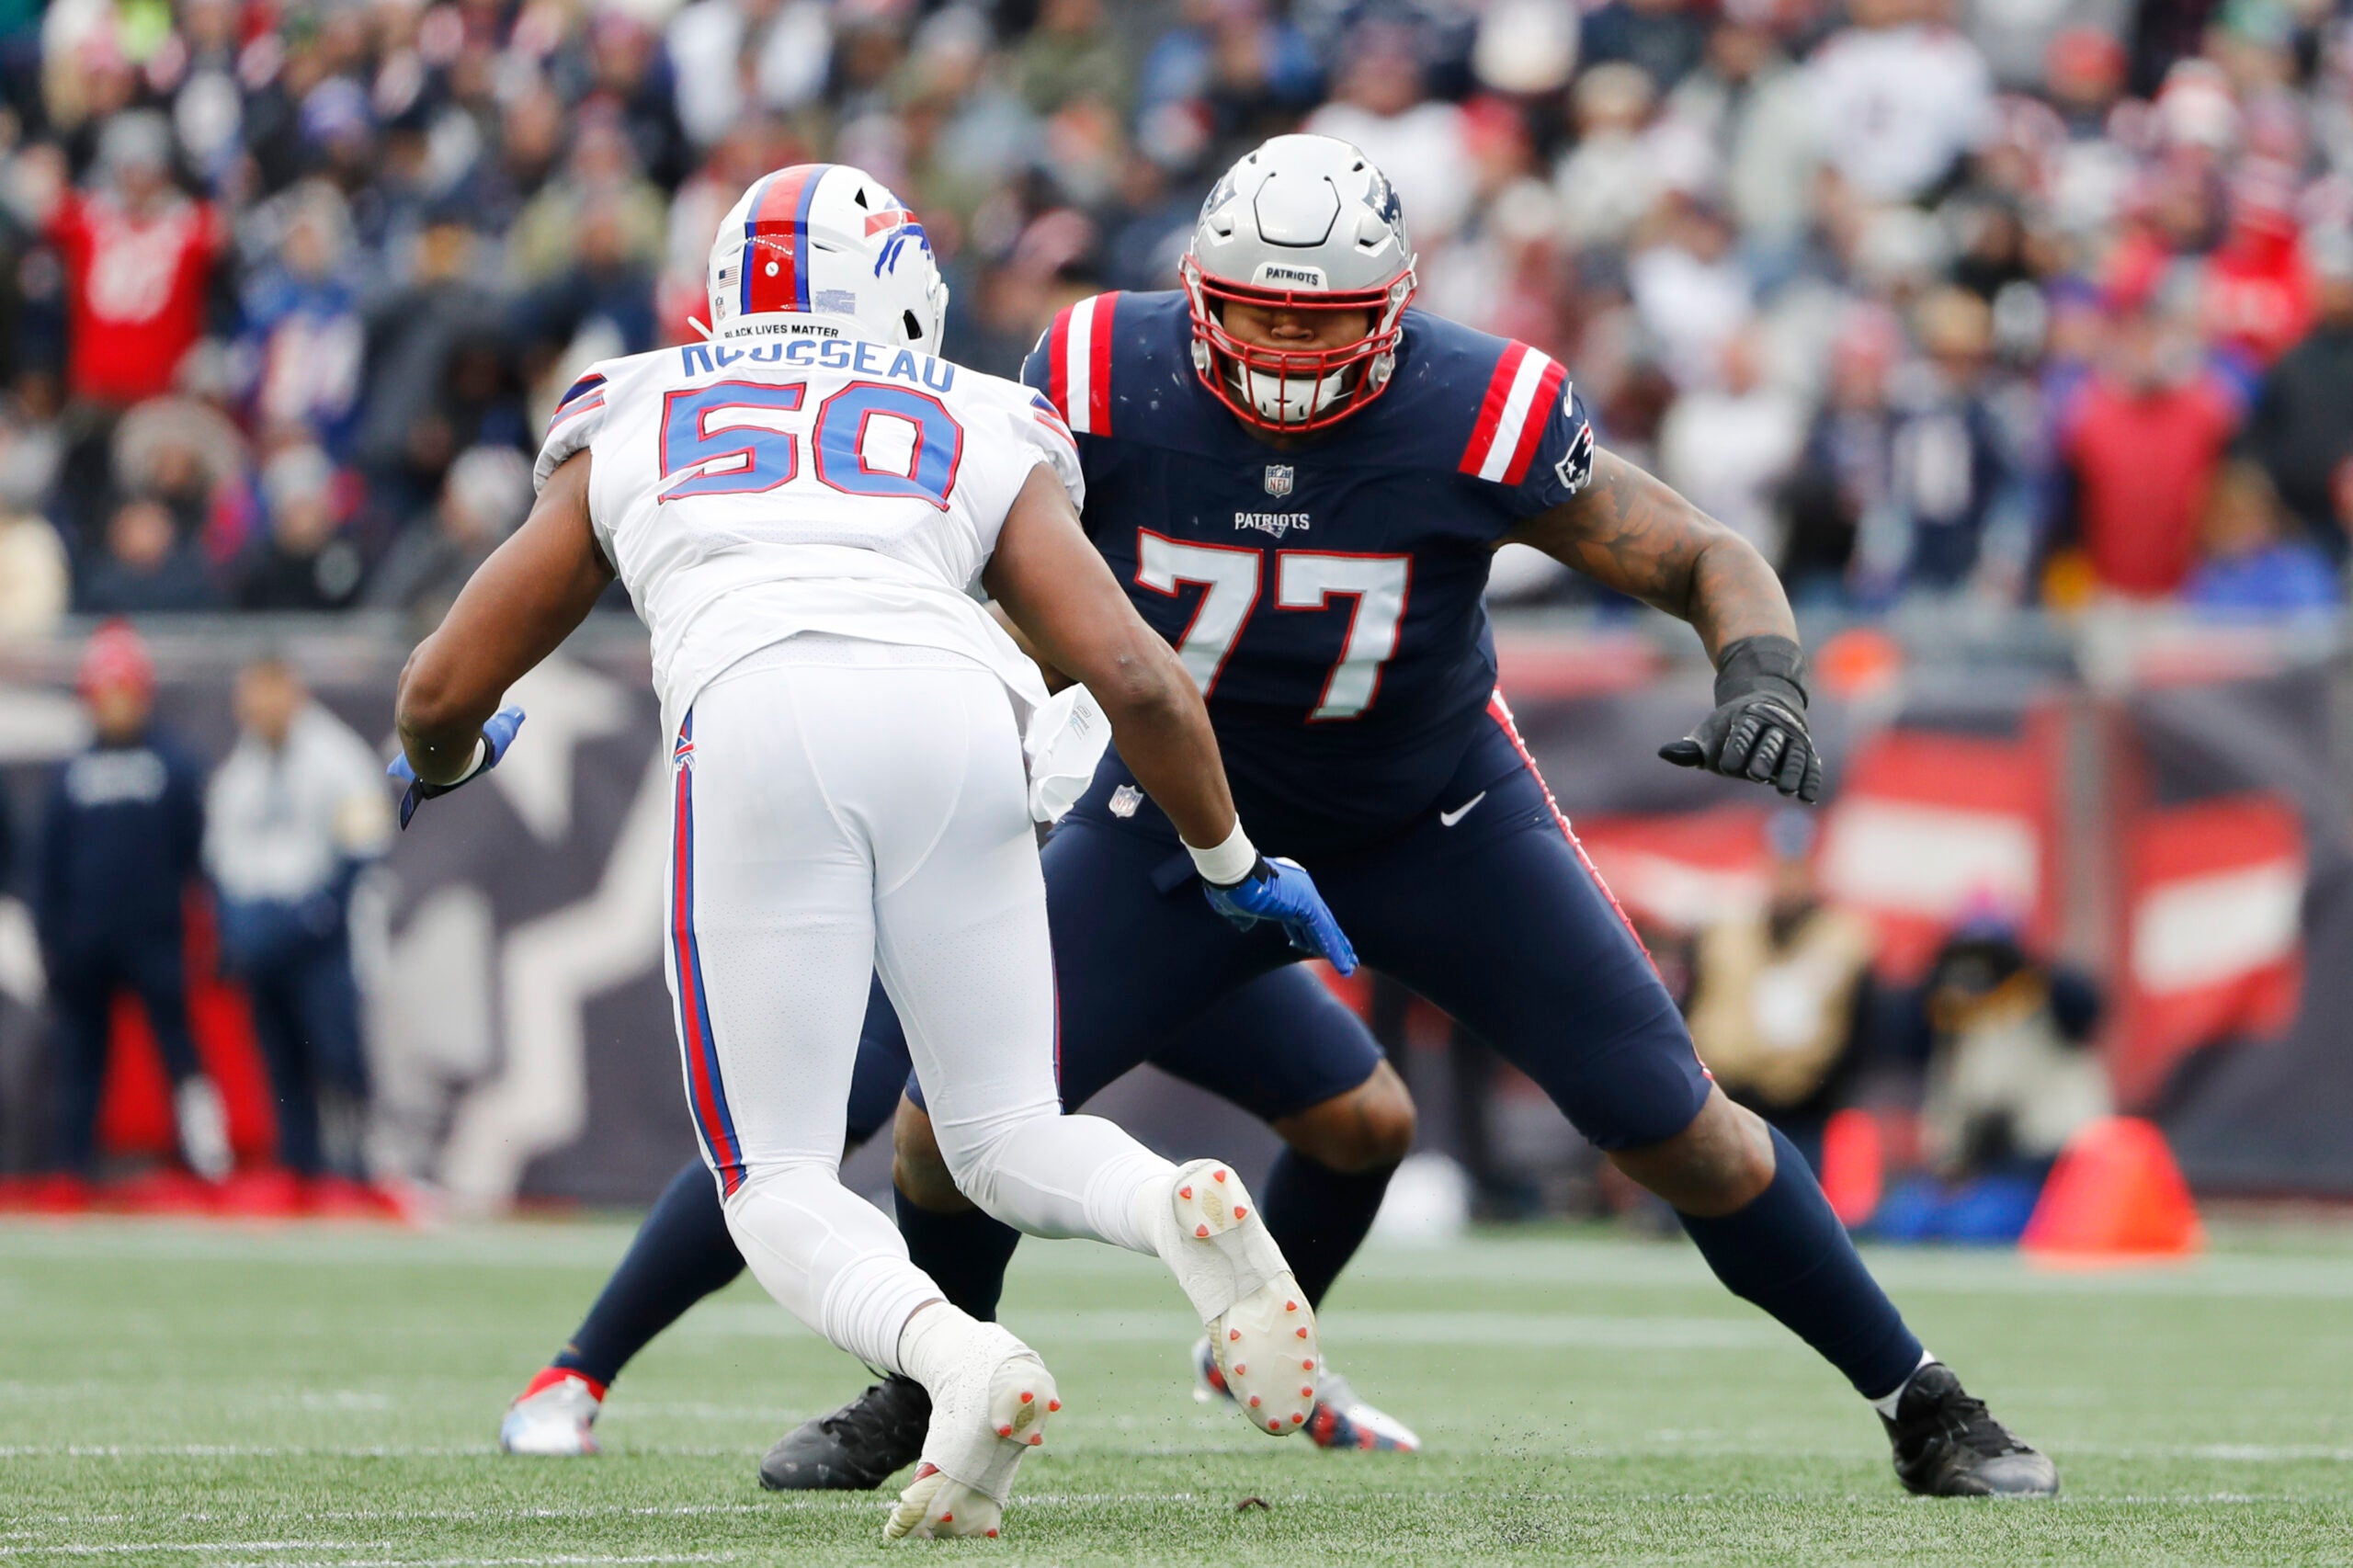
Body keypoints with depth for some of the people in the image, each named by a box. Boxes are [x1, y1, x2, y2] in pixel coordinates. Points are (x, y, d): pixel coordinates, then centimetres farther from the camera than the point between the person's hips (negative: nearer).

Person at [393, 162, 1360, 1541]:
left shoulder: (627, 428, 30)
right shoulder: (985, 436, 28)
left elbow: (443, 692, 33)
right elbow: (1135, 679, 16)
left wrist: (444, 761, 57)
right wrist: (1234, 866, 32)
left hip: (754, 730, -1)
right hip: (955, 718, 1)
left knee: (780, 1184, 9)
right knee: (1011, 1149, 17)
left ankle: (960, 1359, -23)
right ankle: (1182, 1209, -18)